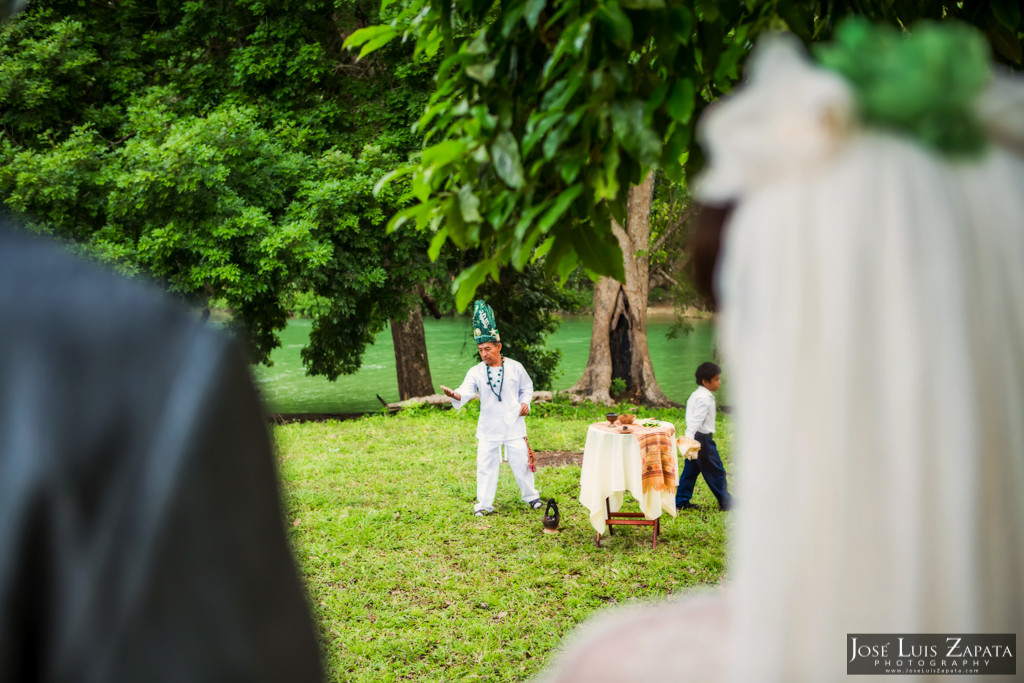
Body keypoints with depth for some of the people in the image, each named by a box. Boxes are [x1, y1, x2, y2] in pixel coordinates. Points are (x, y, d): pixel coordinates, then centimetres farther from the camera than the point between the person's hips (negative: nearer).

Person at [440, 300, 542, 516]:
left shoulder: (515, 367, 0)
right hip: (488, 428, 0)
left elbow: (527, 387, 14)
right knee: (486, 464, 1)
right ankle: (484, 504, 12)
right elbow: (466, 391, -17)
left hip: (514, 425, 0)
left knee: (521, 462, 7)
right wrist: (454, 395, -39)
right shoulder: (476, 372, -3)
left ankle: (531, 496, 28)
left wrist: (525, 402, -3)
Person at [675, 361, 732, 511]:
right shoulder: (704, 399, -18)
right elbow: (696, 420, -25)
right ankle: (725, 502, 11)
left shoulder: (695, 395, 14)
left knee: (690, 470, 11)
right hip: (703, 439, -10)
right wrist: (690, 441, -31)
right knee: (716, 471, 2)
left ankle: (681, 502, 13)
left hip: (694, 437, 10)